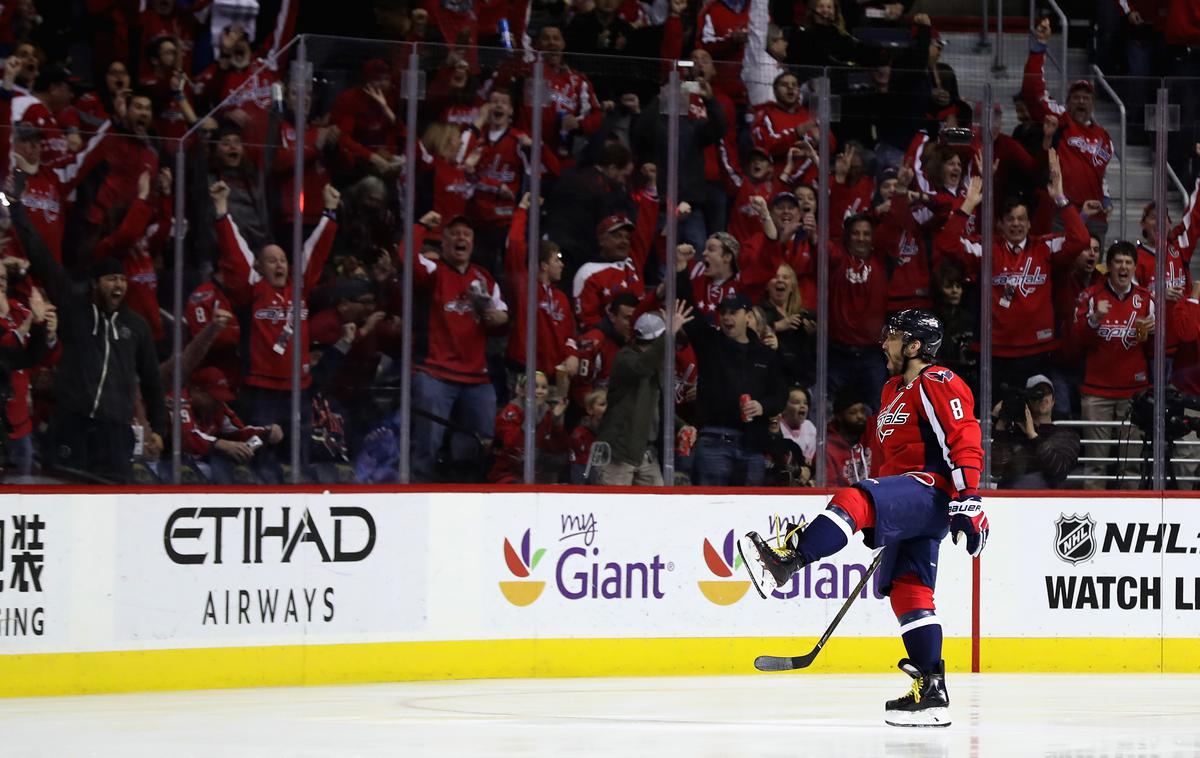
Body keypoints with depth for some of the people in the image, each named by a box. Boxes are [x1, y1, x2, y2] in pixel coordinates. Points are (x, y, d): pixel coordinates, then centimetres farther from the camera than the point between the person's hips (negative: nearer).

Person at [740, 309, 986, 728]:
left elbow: (964, 444, -17)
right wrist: (879, 520, 30)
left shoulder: (938, 385, -8)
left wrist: (968, 502, -25)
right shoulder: (894, 391, 24)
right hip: (907, 502, 10)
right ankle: (931, 690, 2)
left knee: (854, 500, -32)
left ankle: (787, 560, -50)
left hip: (930, 489, -10)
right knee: (908, 591, 3)